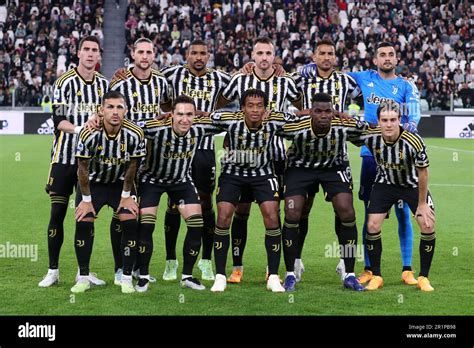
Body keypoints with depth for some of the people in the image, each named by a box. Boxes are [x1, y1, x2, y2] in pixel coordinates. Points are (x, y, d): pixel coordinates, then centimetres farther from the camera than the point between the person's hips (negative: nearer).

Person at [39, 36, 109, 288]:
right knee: (57, 212, -2)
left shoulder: (104, 84, 10)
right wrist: (80, 129, -25)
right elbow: (58, 119, -10)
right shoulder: (65, 82, -4)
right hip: (64, 156, -4)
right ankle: (53, 270, 5)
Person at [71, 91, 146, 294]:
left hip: (120, 183, 1)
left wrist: (126, 196, -2)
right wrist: (86, 200, -9)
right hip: (93, 182, -1)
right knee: (83, 223, -13)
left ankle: (126, 278, -3)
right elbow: (83, 168, -14)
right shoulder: (89, 134, -27)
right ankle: (83, 278, 1)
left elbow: (131, 166, -7)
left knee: (130, 223, -14)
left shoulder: (135, 134, -23)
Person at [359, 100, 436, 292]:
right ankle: (376, 277, 8)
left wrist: (422, 204, -13)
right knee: (372, 226, -9)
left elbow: (422, 173, -19)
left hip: (412, 185, -2)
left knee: (428, 226, -13)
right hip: (384, 184, 2)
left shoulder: (414, 141, -32)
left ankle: (423, 277, 4)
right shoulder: (370, 136, -26)